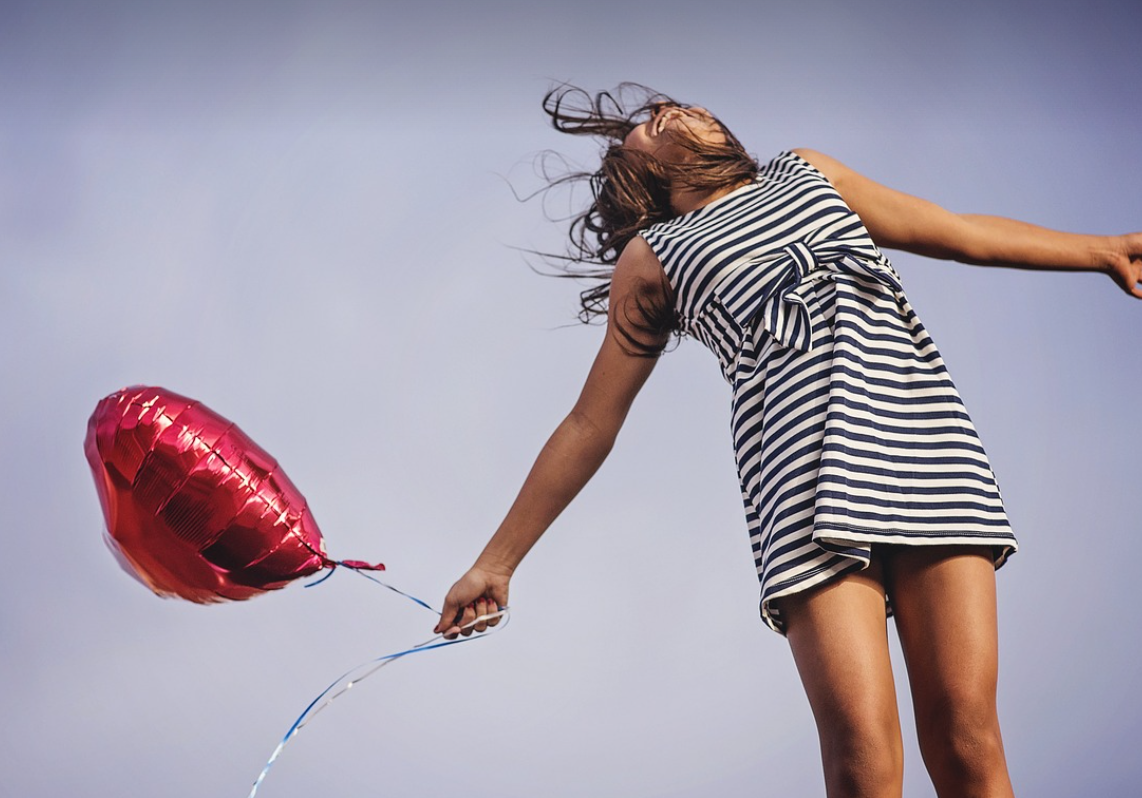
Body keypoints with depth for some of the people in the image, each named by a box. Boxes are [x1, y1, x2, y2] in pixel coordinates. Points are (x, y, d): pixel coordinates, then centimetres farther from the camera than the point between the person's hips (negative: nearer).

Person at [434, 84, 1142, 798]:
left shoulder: (809, 173, 31)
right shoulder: (651, 259, 21)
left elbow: (961, 233, 34)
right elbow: (589, 425, 22)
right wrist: (495, 563, 20)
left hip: (924, 439, 2)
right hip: (804, 470, -2)